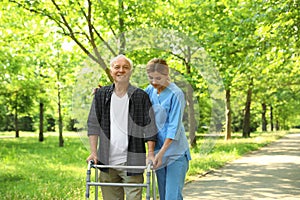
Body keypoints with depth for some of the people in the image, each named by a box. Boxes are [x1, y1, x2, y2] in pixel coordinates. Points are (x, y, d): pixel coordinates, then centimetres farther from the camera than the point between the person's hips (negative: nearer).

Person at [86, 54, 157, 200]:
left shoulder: (140, 96, 1)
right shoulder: (101, 94, 8)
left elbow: (149, 127, 1)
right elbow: (93, 124, 7)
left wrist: (150, 153, -8)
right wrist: (93, 152, -1)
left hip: (132, 161, -2)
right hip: (107, 161, 3)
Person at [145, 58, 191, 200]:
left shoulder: (176, 94, -13)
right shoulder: (150, 91, 7)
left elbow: (174, 127, -17)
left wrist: (161, 152, -23)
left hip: (176, 152, -6)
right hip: (158, 151, 7)